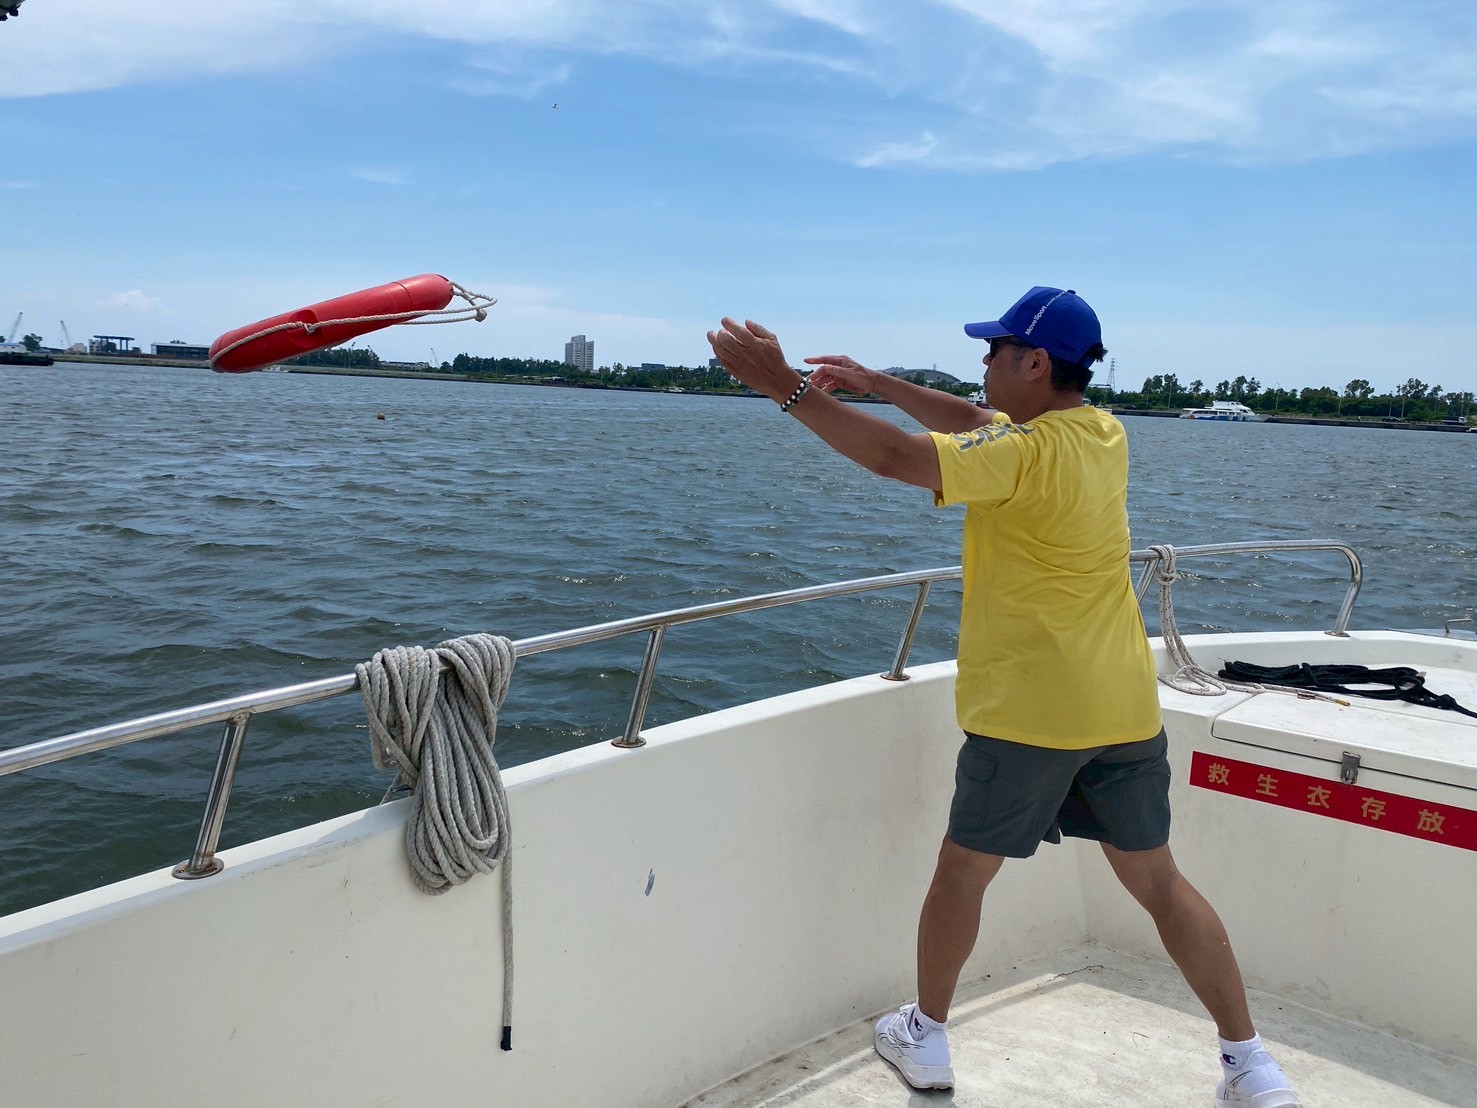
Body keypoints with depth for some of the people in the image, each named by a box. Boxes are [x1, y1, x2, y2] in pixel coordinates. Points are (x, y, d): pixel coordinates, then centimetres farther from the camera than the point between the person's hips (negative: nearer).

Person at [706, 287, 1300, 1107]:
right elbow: (977, 424, 17)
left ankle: (925, 1038, 29)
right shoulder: (1104, 432, 7)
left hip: (1027, 713, -7)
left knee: (961, 872, 13)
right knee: (1158, 881, 17)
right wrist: (875, 382, 16)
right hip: (1125, 710, 7)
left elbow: (897, 457, -27)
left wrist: (785, 385, -23)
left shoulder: (1026, 453, -18)